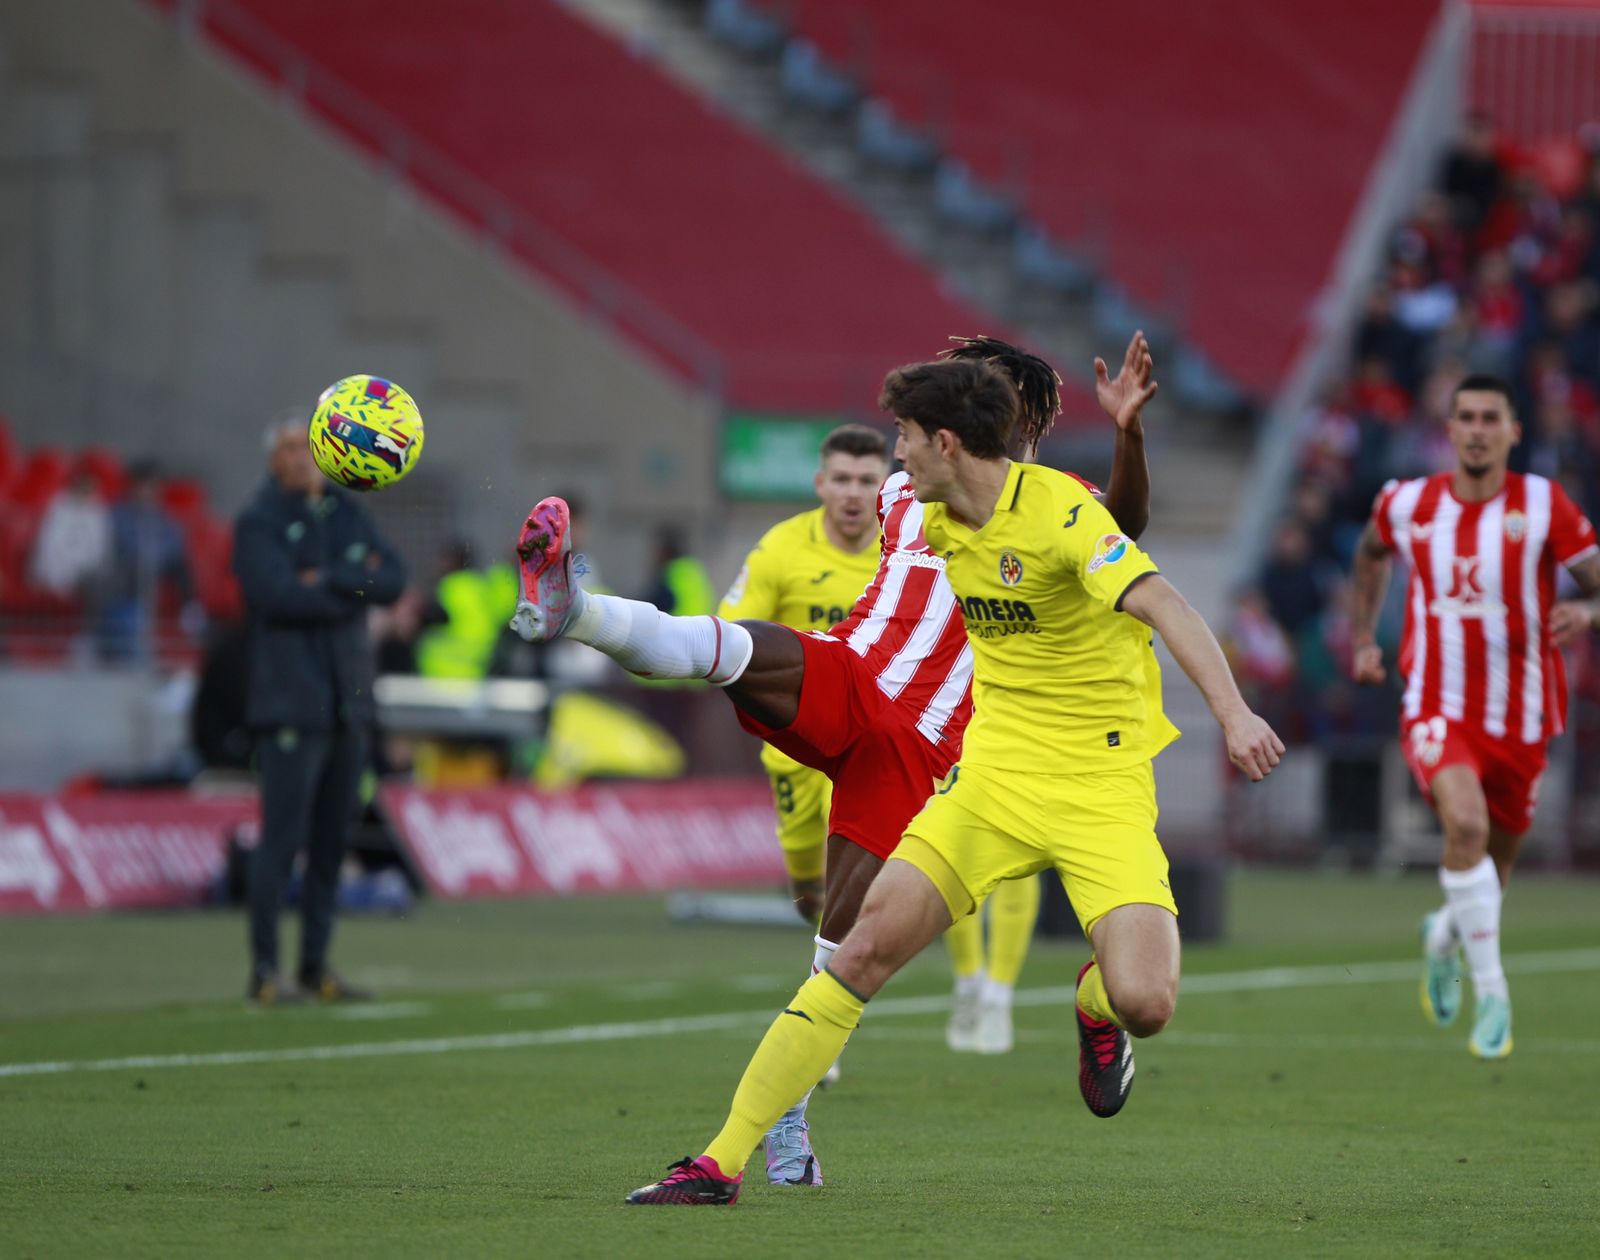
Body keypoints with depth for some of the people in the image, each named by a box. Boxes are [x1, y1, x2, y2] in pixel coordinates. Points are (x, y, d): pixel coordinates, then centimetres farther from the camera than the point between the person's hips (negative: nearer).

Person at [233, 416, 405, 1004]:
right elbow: (280, 593, -17)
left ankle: (316, 965, 12)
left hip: (348, 699, 6)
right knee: (282, 837, -10)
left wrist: (328, 579, -11)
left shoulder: (346, 513, 16)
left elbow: (393, 579, 3)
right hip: (292, 701, -6)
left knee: (331, 840, 6)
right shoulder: (258, 524, -2)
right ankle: (265, 970, -6)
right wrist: (355, 587, -7)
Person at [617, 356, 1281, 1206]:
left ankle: (1096, 1004, 20)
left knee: (1144, 1005, -21)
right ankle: (722, 1162, -9)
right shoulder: (931, 524, 5)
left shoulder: (1059, 513, -18)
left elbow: (1163, 606, -28)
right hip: (998, 767, 5)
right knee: (870, 945, -11)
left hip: (1104, 780, -5)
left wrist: (1233, 712, -40)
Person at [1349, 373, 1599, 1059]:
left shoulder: (1544, 505, -9)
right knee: (1466, 824, -29)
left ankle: (1444, 937, 50)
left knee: (1494, 865, 15)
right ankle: (1490, 990, -19)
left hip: (1519, 719, 1)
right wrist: (1362, 637, 16)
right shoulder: (1408, 505, -2)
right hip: (1437, 711, -1)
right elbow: (1371, 552, 22)